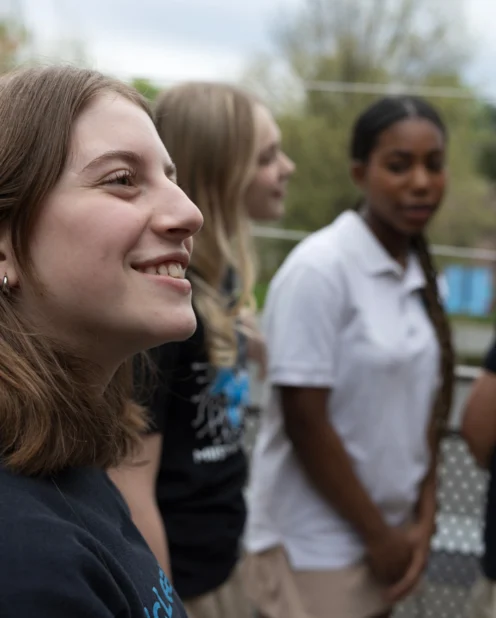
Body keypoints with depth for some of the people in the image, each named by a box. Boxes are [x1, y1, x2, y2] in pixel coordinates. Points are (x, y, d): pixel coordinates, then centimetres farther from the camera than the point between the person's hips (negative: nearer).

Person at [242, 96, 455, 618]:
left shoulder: (420, 276, 4)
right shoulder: (319, 268, -16)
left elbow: (425, 406, 7)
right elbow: (304, 421, -17)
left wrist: (423, 519, -1)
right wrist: (380, 536, -11)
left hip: (385, 534, 6)